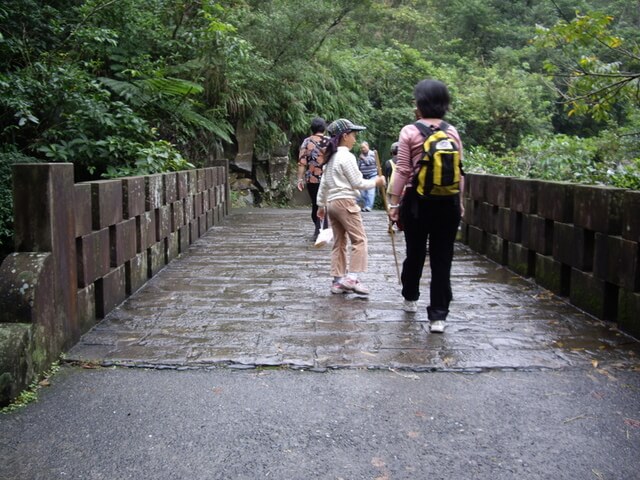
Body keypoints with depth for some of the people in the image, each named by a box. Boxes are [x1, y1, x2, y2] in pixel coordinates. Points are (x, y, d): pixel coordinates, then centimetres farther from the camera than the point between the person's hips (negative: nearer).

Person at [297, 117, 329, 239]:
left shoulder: (307, 142, 0)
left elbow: (302, 162, -6)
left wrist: (300, 179, -3)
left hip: (312, 179, 1)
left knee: (315, 205, 12)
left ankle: (317, 230, 5)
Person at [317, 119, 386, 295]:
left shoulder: (331, 158, 16)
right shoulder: (347, 156, -11)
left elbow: (323, 183, 19)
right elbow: (357, 183, -12)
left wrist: (321, 204, 25)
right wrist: (375, 182, 1)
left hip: (331, 202, 9)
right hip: (345, 201, -9)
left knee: (339, 242, 10)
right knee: (359, 239, -6)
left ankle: (338, 281, 11)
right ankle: (351, 278, -14)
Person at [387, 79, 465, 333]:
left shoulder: (409, 132, -5)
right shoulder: (453, 132, 3)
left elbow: (402, 171, -8)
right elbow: (459, 171, 5)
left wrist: (394, 203, -2)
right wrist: (460, 201, 14)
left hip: (418, 200, -1)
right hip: (448, 201, 2)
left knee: (415, 252, 16)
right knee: (442, 258, 4)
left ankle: (410, 298, 36)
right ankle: (438, 316, 4)